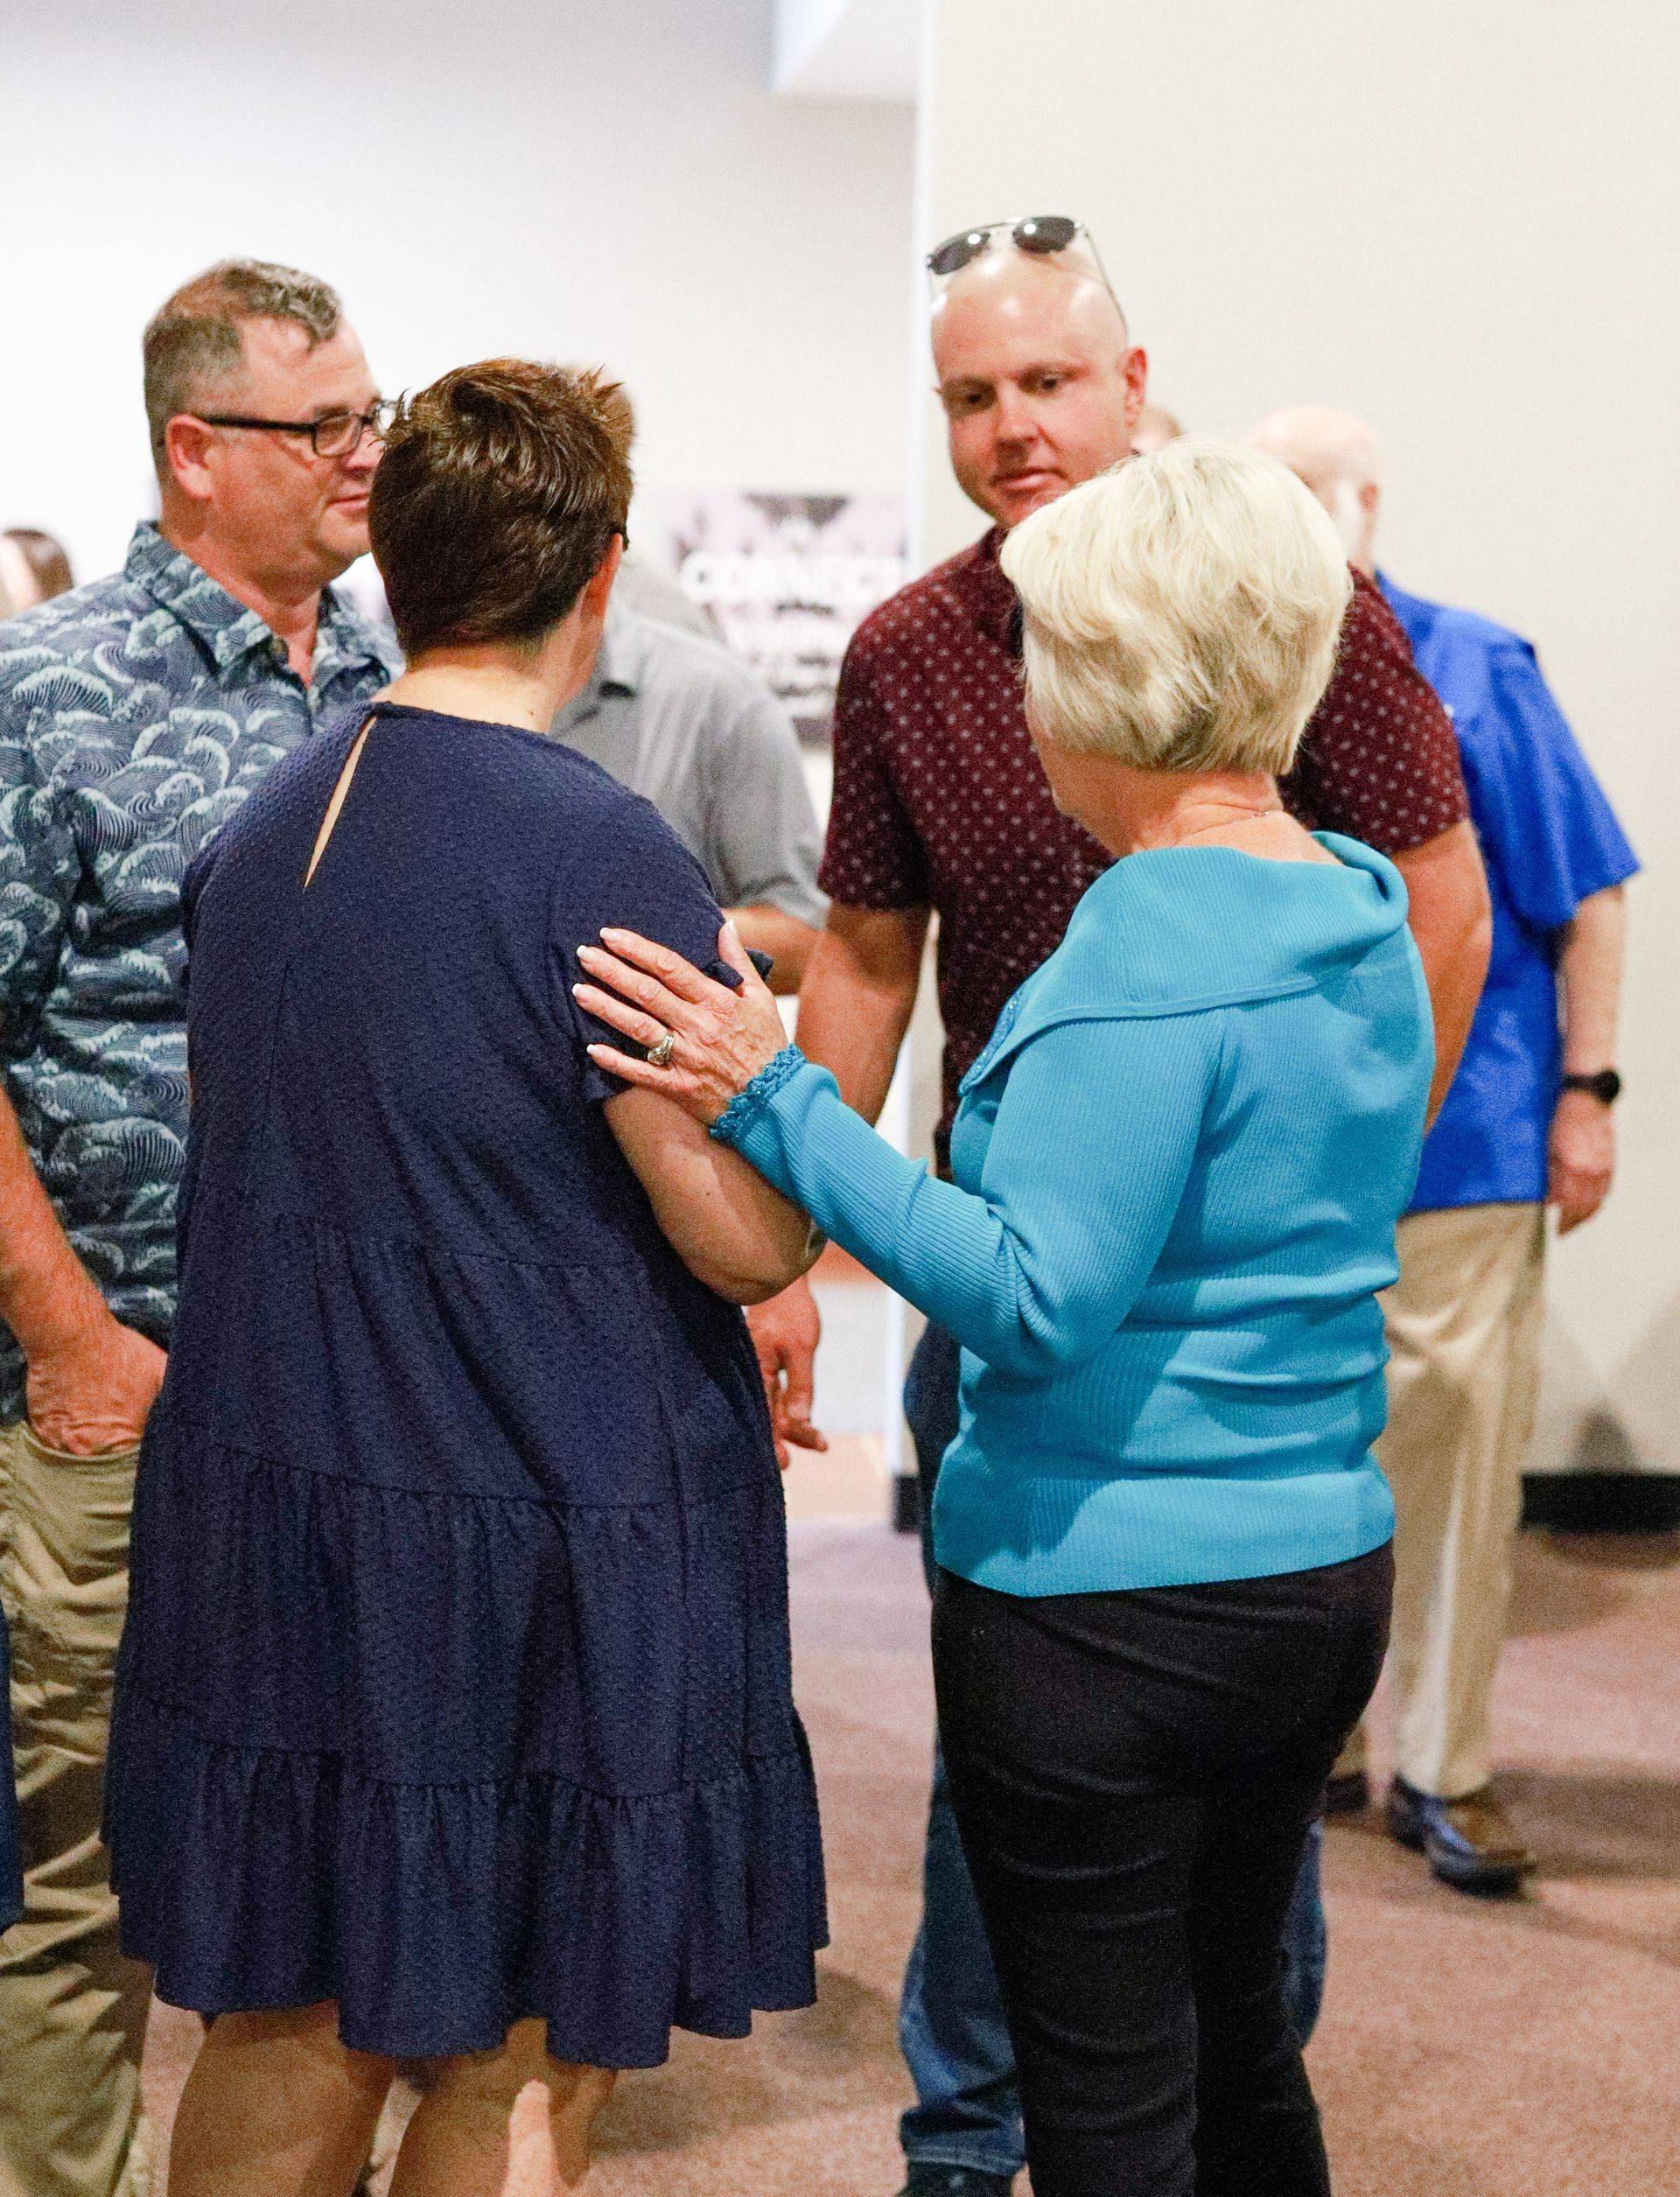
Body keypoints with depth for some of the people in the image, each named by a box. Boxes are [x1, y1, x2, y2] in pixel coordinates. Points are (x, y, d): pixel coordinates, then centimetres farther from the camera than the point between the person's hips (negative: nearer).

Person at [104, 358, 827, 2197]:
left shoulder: (255, 834, 7)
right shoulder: (596, 851, -16)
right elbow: (750, 1237, -15)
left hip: (268, 1513, 7)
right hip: (540, 1545, -7)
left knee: (287, 2016, 18)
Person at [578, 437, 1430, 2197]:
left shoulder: (1147, 949, -21)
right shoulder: (1366, 922, 5)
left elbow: (1036, 1299, -25)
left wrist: (776, 1105, -25)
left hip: (1108, 1606, -9)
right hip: (1326, 1572, 9)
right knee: (1236, 2035, 24)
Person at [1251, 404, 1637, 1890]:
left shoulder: (1475, 671, -2)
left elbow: (1584, 893, -1)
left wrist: (1586, 1088, -5)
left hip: (1459, 1140, -3)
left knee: (1460, 1459, 1)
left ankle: (1446, 1766, 14)